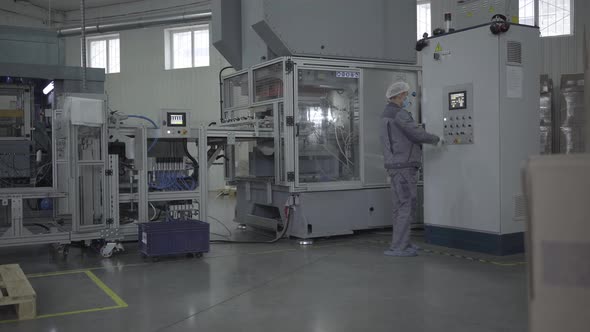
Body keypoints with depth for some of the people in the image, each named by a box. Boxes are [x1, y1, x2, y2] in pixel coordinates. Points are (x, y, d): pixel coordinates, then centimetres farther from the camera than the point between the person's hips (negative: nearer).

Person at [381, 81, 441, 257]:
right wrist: (436, 139, 0)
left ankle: (402, 243, 19)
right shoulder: (399, 114, -16)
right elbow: (418, 134, -17)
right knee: (407, 207, -7)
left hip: (396, 167, 10)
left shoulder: (388, 115, 17)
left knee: (401, 206, 14)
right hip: (404, 167, -10)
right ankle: (398, 247, -7)